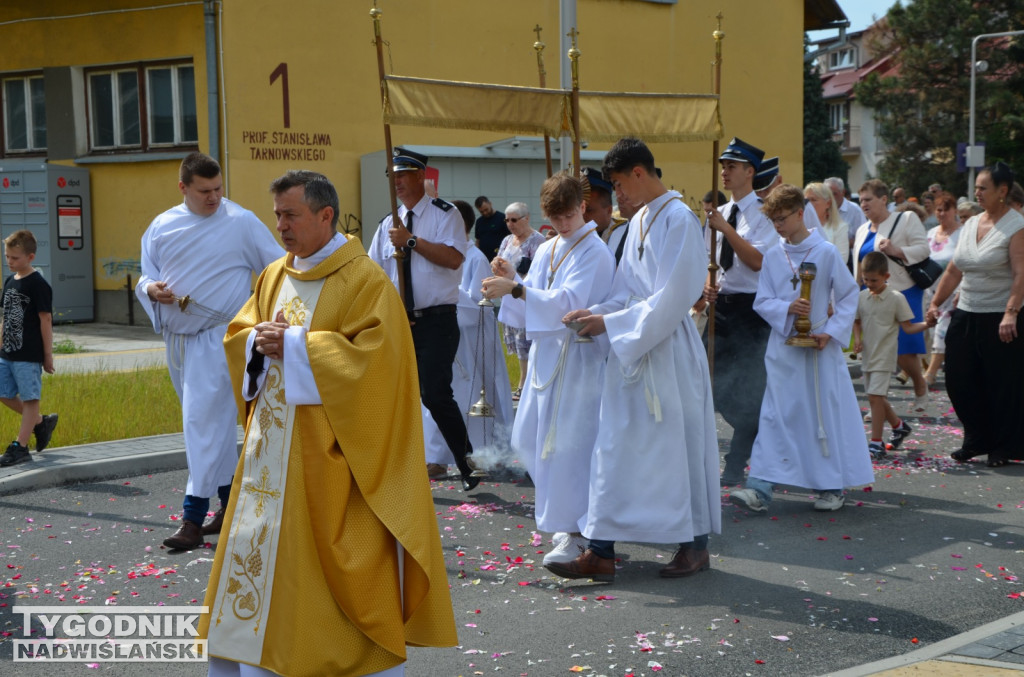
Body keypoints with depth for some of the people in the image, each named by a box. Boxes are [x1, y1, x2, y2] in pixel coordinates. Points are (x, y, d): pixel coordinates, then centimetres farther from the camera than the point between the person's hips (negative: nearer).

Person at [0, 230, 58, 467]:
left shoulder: (38, 285, -12)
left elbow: (46, 320, -12)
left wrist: (48, 355, -11)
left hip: (29, 354, -8)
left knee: (29, 398, -1)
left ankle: (20, 446, 3)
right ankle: (41, 422, 26)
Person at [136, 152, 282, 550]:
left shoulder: (241, 223, -5)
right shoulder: (162, 227, 7)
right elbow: (146, 275, 13)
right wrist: (152, 289, -8)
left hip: (218, 335, -6)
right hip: (177, 337, 6)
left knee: (205, 421, -13)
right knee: (216, 421, 15)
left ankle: (194, 517, -11)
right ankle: (230, 501, 28)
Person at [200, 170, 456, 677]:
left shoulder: (364, 281, -11)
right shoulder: (274, 276, 12)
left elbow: (373, 357, -21)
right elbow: (237, 335, 15)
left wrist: (293, 345, -18)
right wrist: (259, 341, -9)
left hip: (330, 453, -7)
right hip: (272, 444, 7)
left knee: (330, 558, -2)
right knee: (260, 544, 9)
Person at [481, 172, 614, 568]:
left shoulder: (594, 252, -10)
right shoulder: (546, 251, 14)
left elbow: (569, 301, -23)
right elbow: (531, 305, 15)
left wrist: (515, 289, -32)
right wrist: (512, 279, -4)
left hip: (577, 356, -8)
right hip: (546, 352, 8)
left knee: (567, 443, -8)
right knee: (528, 439, 11)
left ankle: (574, 532, -1)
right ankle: (564, 511, 28)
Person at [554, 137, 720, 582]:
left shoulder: (678, 219, -13)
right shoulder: (639, 221, 13)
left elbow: (671, 298, -18)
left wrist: (610, 324, -16)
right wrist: (594, 313, -1)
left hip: (668, 349, -9)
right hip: (632, 350, 9)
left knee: (680, 445, 2)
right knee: (615, 448, 6)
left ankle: (695, 546, 17)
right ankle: (601, 552, 9)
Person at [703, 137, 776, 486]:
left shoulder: (763, 213, -9)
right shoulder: (719, 213, 12)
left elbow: (757, 261, -21)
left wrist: (725, 228, -24)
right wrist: (708, 285, 1)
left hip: (751, 307, -8)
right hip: (722, 304, 8)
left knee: (747, 392, -4)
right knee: (716, 388, 8)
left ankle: (735, 468, 5)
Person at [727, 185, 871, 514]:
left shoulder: (826, 252, -5)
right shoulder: (773, 256, 4)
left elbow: (849, 296, -1)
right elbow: (762, 301, 4)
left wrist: (832, 332, -11)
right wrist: (787, 308, -15)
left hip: (819, 347, -2)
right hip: (784, 347, 2)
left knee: (827, 414, 4)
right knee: (775, 416, -1)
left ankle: (832, 486, 17)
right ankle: (760, 487, -5)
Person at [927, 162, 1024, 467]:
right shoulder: (971, 225, 11)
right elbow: (954, 271, 16)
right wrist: (936, 302, 11)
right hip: (966, 316, 7)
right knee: (959, 380, 7)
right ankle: (977, 441, 22)